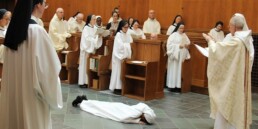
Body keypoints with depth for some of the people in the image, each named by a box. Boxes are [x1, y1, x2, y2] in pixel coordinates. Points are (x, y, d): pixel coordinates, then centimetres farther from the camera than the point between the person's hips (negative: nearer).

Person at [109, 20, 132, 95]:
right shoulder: (118, 35, -9)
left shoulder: (128, 35, 10)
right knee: (118, 71, -2)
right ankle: (116, 88, 2)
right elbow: (121, 45, -18)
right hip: (119, 56, -6)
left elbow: (131, 43, 5)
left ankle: (122, 87, 8)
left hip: (126, 55, 6)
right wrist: (129, 44, -13)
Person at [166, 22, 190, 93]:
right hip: (175, 55, -6)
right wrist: (178, 46, -20)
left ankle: (178, 86, 8)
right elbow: (170, 44, -12)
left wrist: (187, 45, -6)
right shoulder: (173, 35, -5)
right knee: (174, 70, -5)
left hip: (182, 56, 6)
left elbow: (188, 42, 17)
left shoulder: (184, 35, 14)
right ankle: (172, 86, -1)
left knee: (180, 70, 5)